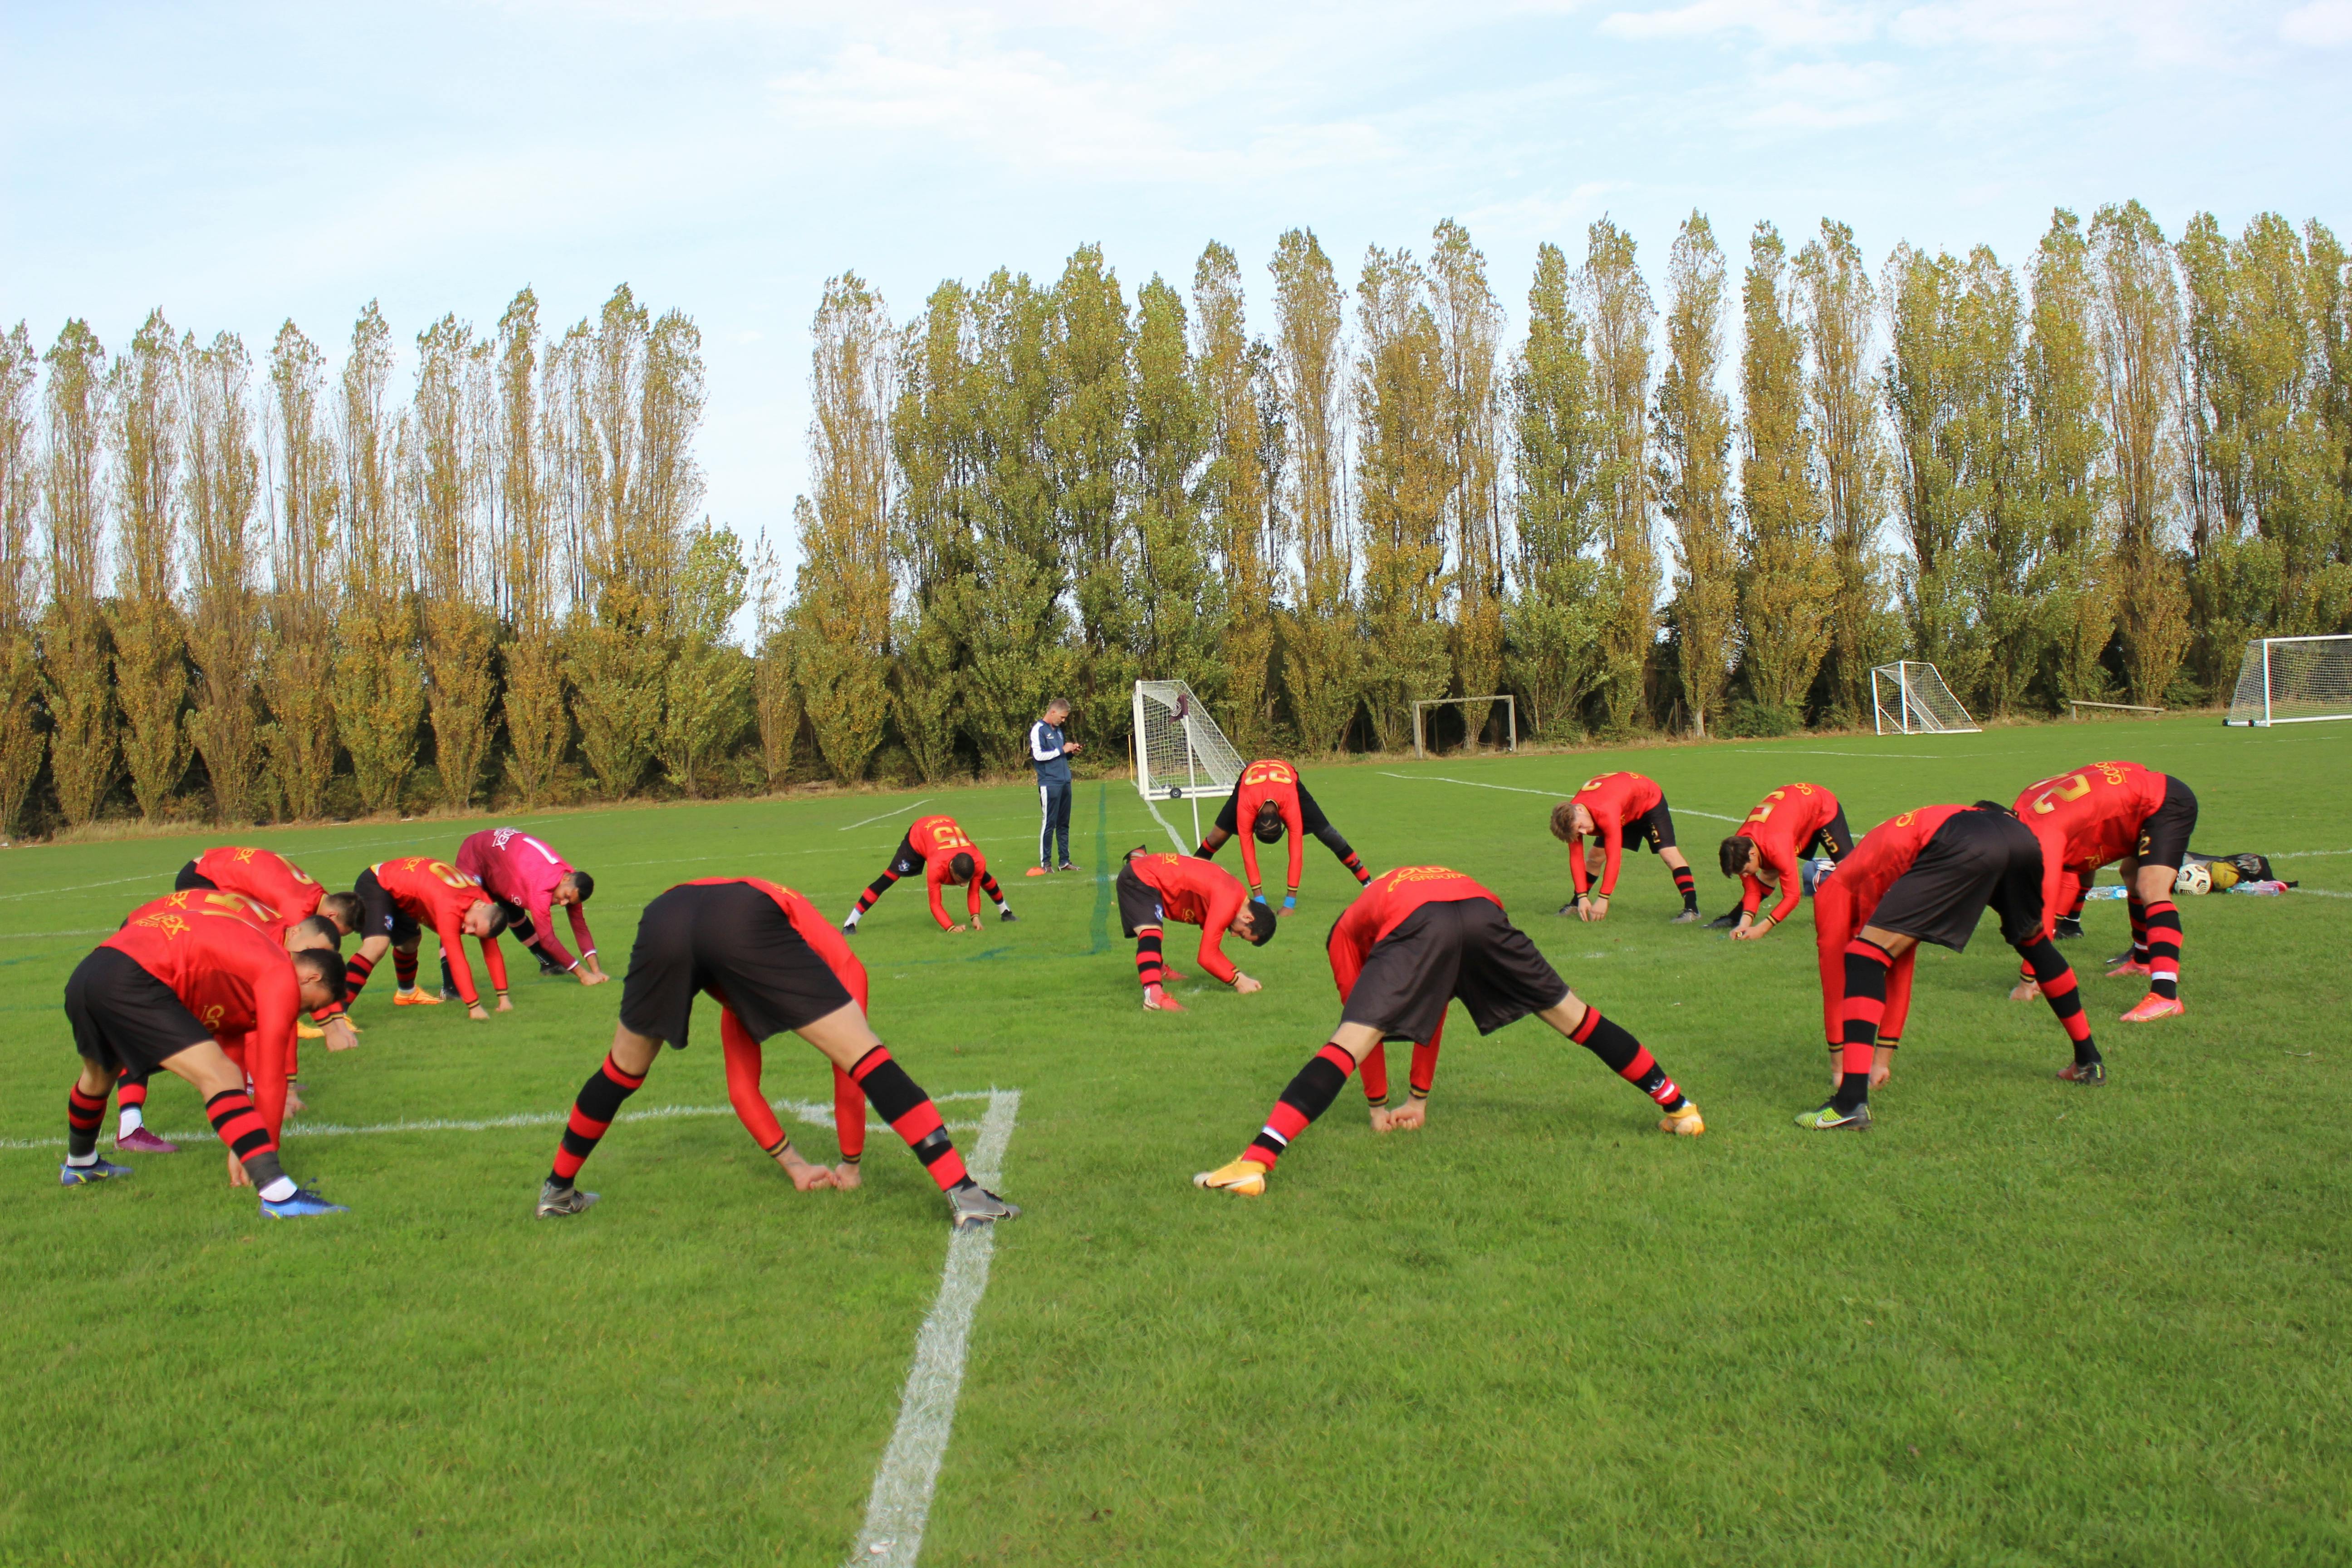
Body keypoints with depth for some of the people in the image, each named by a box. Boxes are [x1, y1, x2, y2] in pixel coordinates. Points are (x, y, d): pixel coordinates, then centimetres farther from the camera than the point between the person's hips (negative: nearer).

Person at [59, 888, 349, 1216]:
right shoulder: (282, 976, 1)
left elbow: (231, 1046, 29)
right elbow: (270, 1077, 0)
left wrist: (239, 1147, 29)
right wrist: (265, 1154, 7)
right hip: (132, 983, -10)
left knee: (98, 1076, 37)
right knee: (221, 1078, -15)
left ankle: (79, 1165, 64)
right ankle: (280, 1196, -28)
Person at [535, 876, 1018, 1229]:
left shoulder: (746, 995, 46)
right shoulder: (844, 965, 36)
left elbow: (741, 1091, 48)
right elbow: (849, 1077, 35)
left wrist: (793, 1166, 50)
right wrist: (851, 1169, 44)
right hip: (746, 921, -5)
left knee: (621, 1072, 30)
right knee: (865, 1056, 1)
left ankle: (558, 1191, 46)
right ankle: (963, 1193, -6)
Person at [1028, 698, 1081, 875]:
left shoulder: (1058, 730, 18)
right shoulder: (1038, 729, -6)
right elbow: (1038, 755, -17)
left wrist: (1072, 752, 6)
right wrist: (1062, 750, -12)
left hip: (1065, 782, 8)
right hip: (1049, 784, -8)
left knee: (1064, 824, 10)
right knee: (1048, 823, -5)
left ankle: (1064, 862, 15)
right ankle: (1045, 863, 0)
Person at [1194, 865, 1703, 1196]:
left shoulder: (1346, 930, 34)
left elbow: (1375, 1020, 31)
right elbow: (1432, 1008, 50)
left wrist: (1377, 1108, 40)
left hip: (1415, 926, -4)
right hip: (1482, 909, 4)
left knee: (1343, 1046, -7)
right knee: (1574, 1017, 22)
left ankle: (1255, 1163, -20)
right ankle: (1679, 1107, 34)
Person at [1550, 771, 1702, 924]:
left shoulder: (1606, 814, -45)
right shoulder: (1572, 817, -23)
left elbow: (1613, 858, -42)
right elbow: (1576, 857, -17)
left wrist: (1603, 899, -39)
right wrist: (1582, 897, -24)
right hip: (1625, 813, 7)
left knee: (1668, 852, -23)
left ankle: (1691, 908, -26)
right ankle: (1576, 903, 16)